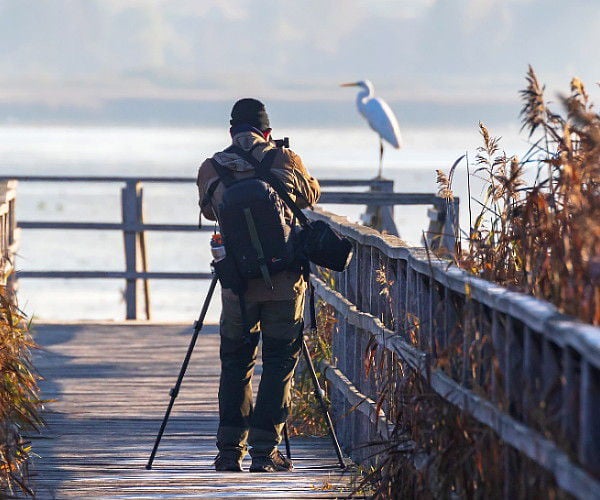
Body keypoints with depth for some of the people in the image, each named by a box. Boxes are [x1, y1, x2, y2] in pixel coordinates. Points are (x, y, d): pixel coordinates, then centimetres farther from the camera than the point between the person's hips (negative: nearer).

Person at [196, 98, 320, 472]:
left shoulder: (211, 170, 1)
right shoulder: (286, 161, -1)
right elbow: (311, 195, 19)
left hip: (237, 283, 1)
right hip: (284, 281, -1)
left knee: (235, 365, 14)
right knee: (279, 364, 6)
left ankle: (230, 451, 12)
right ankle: (265, 451, 2)